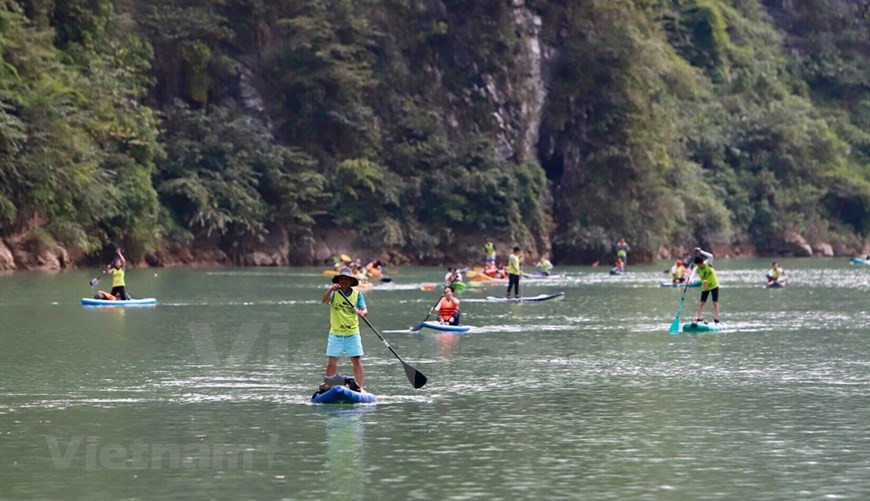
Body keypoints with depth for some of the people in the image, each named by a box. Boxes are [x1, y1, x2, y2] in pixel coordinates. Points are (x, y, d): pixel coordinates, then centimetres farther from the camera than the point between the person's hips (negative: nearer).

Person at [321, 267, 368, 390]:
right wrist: (331, 289, -37)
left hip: (353, 333, 1)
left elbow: (364, 309, -3)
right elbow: (324, 300, -19)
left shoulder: (357, 294, 3)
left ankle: (360, 387, 4)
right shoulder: (334, 293, -1)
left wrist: (362, 312, -28)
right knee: (332, 361, -1)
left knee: (357, 360, -2)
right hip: (336, 333, -1)